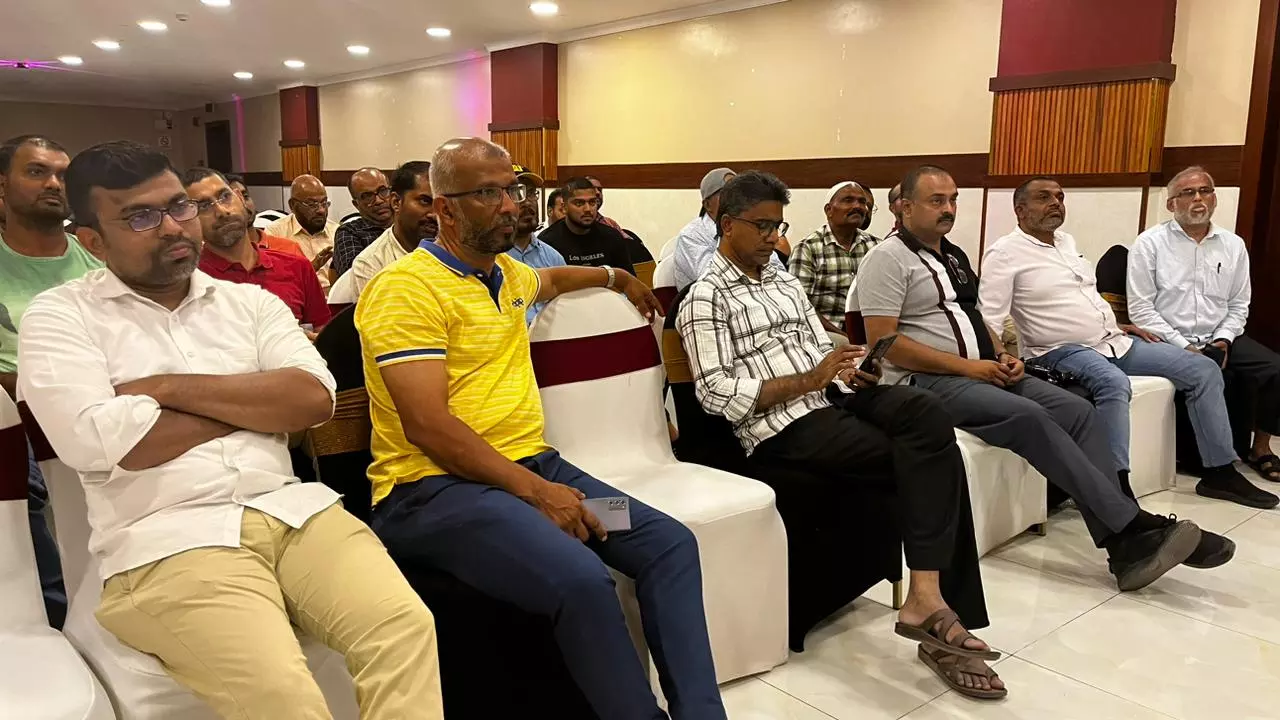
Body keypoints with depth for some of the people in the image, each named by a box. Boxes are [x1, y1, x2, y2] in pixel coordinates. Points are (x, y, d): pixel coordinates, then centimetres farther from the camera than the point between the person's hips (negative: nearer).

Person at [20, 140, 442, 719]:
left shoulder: (250, 301, 16)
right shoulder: (61, 316, 6)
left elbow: (314, 398, -1)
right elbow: (104, 445, -11)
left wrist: (168, 387, -5)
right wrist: (258, 404, 0)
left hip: (291, 510, 4)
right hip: (167, 544, -3)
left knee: (405, 625, -22)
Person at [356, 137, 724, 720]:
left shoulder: (507, 273, 17)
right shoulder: (405, 288, -9)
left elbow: (550, 280, 44)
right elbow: (427, 425, -18)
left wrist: (618, 277, 53)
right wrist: (533, 490, -21)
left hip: (532, 464, 8)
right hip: (436, 486, -8)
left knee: (671, 544, -8)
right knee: (582, 579, -32)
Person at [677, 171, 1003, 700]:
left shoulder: (786, 284, 25)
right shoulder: (707, 298, -1)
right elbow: (716, 394, -11)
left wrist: (849, 368, -4)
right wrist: (805, 382, -18)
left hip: (832, 397, 7)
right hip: (783, 424, -7)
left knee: (926, 413, -24)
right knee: (933, 458, -20)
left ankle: (927, 596, -26)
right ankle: (951, 605, -10)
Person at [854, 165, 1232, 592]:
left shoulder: (954, 256, 20)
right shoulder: (888, 259, -7)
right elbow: (882, 342, -17)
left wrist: (1002, 356, 2)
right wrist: (966, 366, -17)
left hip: (981, 371, 8)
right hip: (926, 381, -8)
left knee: (1078, 411, -11)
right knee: (1030, 418, -29)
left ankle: (1124, 543, -17)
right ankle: (1131, 524, -22)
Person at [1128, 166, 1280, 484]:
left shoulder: (1233, 245, 13)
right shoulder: (1149, 244, -2)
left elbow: (1239, 305, 14)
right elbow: (1141, 308, -8)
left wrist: (1224, 340, -5)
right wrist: (1183, 347, -13)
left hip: (1219, 339, 5)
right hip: (1170, 341, -5)